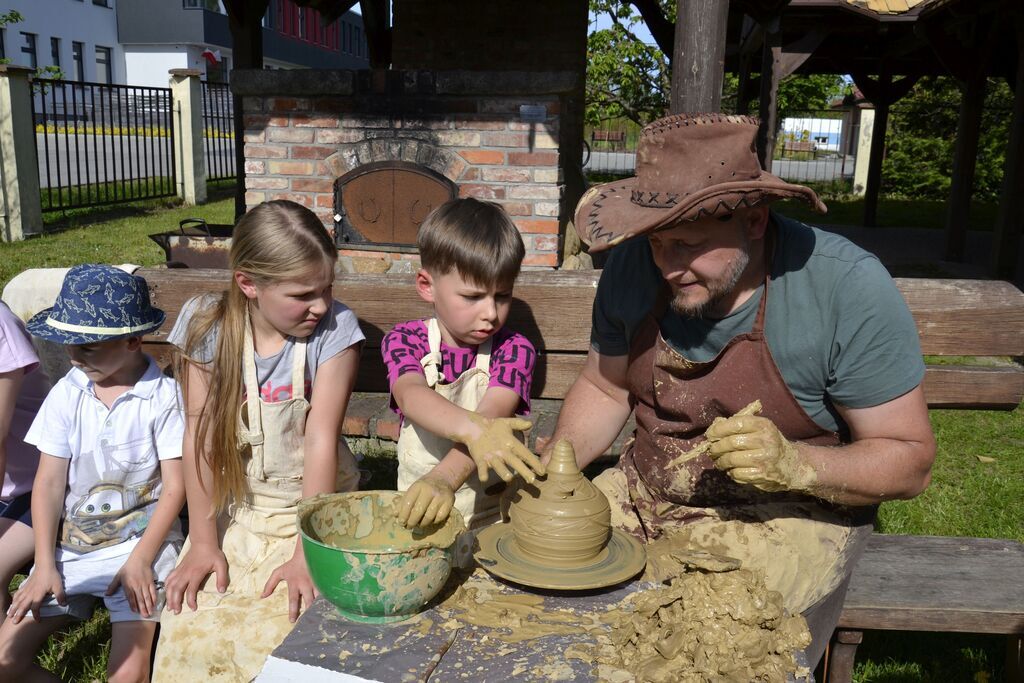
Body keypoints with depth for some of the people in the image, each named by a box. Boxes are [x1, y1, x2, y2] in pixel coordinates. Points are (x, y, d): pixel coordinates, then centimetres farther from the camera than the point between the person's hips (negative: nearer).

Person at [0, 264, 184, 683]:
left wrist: (140, 560, -14)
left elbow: (174, 487, -8)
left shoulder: (163, 396, -10)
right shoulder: (66, 394, 0)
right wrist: (44, 565, -4)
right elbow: (49, 482, 2)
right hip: (71, 543, 4)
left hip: (140, 539, -4)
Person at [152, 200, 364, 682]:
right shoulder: (206, 324, -9)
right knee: (190, 637, -14)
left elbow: (321, 438, -18)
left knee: (280, 636, -20)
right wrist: (203, 541, -9)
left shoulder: (335, 328, -14)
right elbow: (201, 434, -7)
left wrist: (306, 551, -20)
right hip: (233, 510, 2)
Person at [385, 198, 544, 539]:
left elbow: (492, 415, -18)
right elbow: (411, 395, -23)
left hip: (496, 514, 0)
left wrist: (444, 478, -38)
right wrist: (472, 429, -44)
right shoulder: (404, 340, -1)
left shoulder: (514, 350, -1)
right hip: (421, 511, 0)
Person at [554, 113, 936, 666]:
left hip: (786, 513, -4)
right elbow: (604, 386, 8)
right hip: (645, 495, 5)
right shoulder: (634, 265, -8)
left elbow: (909, 460, -12)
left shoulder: (846, 287, -19)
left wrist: (795, 465, -31)